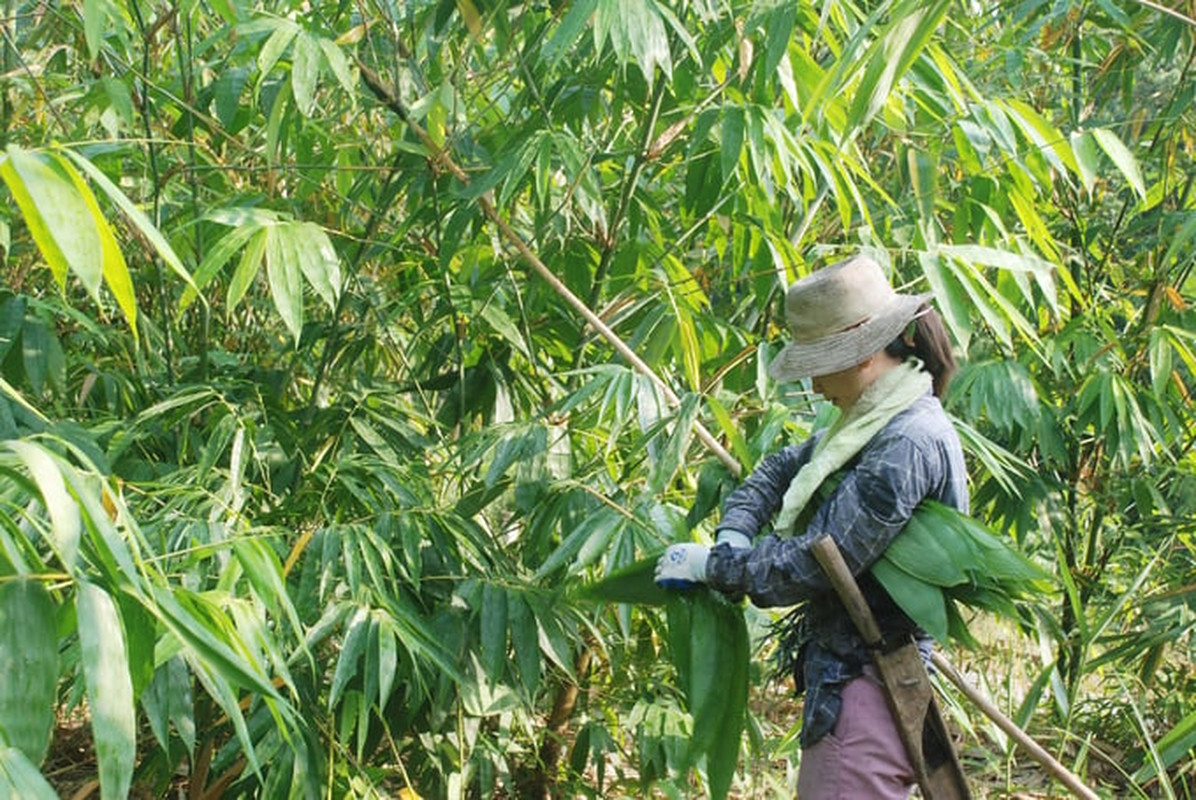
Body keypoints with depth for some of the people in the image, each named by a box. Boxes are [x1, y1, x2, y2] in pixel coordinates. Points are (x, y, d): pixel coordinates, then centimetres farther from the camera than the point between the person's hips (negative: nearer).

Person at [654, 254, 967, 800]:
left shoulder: (910, 443, -21)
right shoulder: (873, 422, 11)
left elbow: (814, 563, -23)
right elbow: (781, 469, 20)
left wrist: (715, 564, -10)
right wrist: (735, 534, 1)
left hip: (865, 688, -10)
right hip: (841, 675, 10)